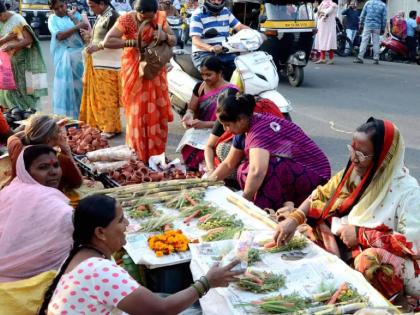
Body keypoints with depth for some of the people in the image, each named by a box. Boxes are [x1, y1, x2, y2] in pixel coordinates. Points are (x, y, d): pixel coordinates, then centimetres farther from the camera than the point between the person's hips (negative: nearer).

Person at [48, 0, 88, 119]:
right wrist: (77, 27, -14)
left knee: (80, 83, 1)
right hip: (63, 56, -1)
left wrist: (72, 18, -4)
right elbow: (59, 36, -10)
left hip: (79, 54, 1)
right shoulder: (52, 19, 5)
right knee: (65, 85, -1)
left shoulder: (75, 14, 11)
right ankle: (65, 116, 5)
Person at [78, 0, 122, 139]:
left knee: (106, 96, -5)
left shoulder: (112, 16, -14)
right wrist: (90, 36, 10)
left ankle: (110, 128, 3)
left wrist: (97, 46, -23)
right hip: (96, 63, 9)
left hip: (107, 65, -9)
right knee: (97, 96, 12)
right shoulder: (100, 16, 14)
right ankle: (99, 124, 21)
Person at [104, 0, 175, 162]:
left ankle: (156, 152, 20)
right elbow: (107, 42, -22)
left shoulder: (160, 18, -3)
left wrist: (165, 36, -20)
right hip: (134, 72, -3)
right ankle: (138, 155, 10)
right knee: (137, 112, -1)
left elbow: (174, 41, 2)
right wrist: (132, 42, -27)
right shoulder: (126, 20, -14)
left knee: (157, 112, 6)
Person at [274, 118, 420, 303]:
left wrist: (360, 234, -20)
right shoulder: (353, 172, -1)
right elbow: (320, 197, 5)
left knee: (370, 260, -35)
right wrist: (294, 219, -13)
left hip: (384, 265, -5)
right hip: (346, 251, 6)